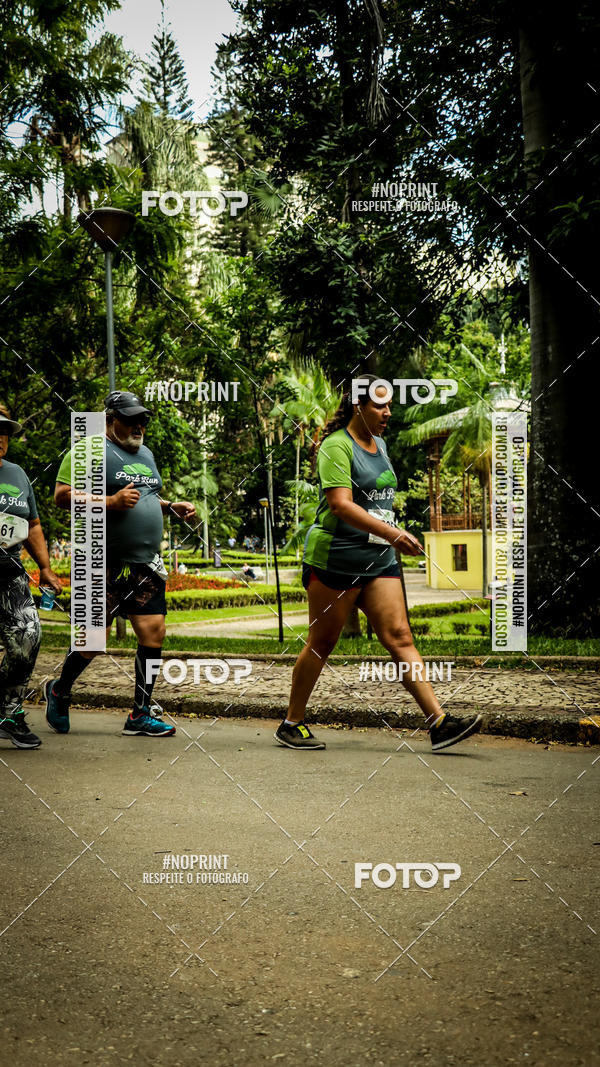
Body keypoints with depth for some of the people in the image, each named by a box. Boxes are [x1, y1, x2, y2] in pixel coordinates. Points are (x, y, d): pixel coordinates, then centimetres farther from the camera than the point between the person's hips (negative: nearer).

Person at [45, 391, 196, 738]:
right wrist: (111, 502, -21)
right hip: (106, 564, -7)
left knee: (154, 634, -1)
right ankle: (59, 691, 25)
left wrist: (174, 507, 14)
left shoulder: (146, 454, 21)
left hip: (147, 565, 7)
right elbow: (63, 495, -11)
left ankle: (142, 714, 9)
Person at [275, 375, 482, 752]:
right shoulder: (337, 445, -11)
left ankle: (439, 723, -8)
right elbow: (341, 505, -23)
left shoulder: (379, 444, 15)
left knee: (400, 636, -2)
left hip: (379, 559, 7)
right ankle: (291, 724, 16)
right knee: (322, 642, 1)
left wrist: (391, 538, 24)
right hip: (334, 558, -7)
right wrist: (392, 533, -29)